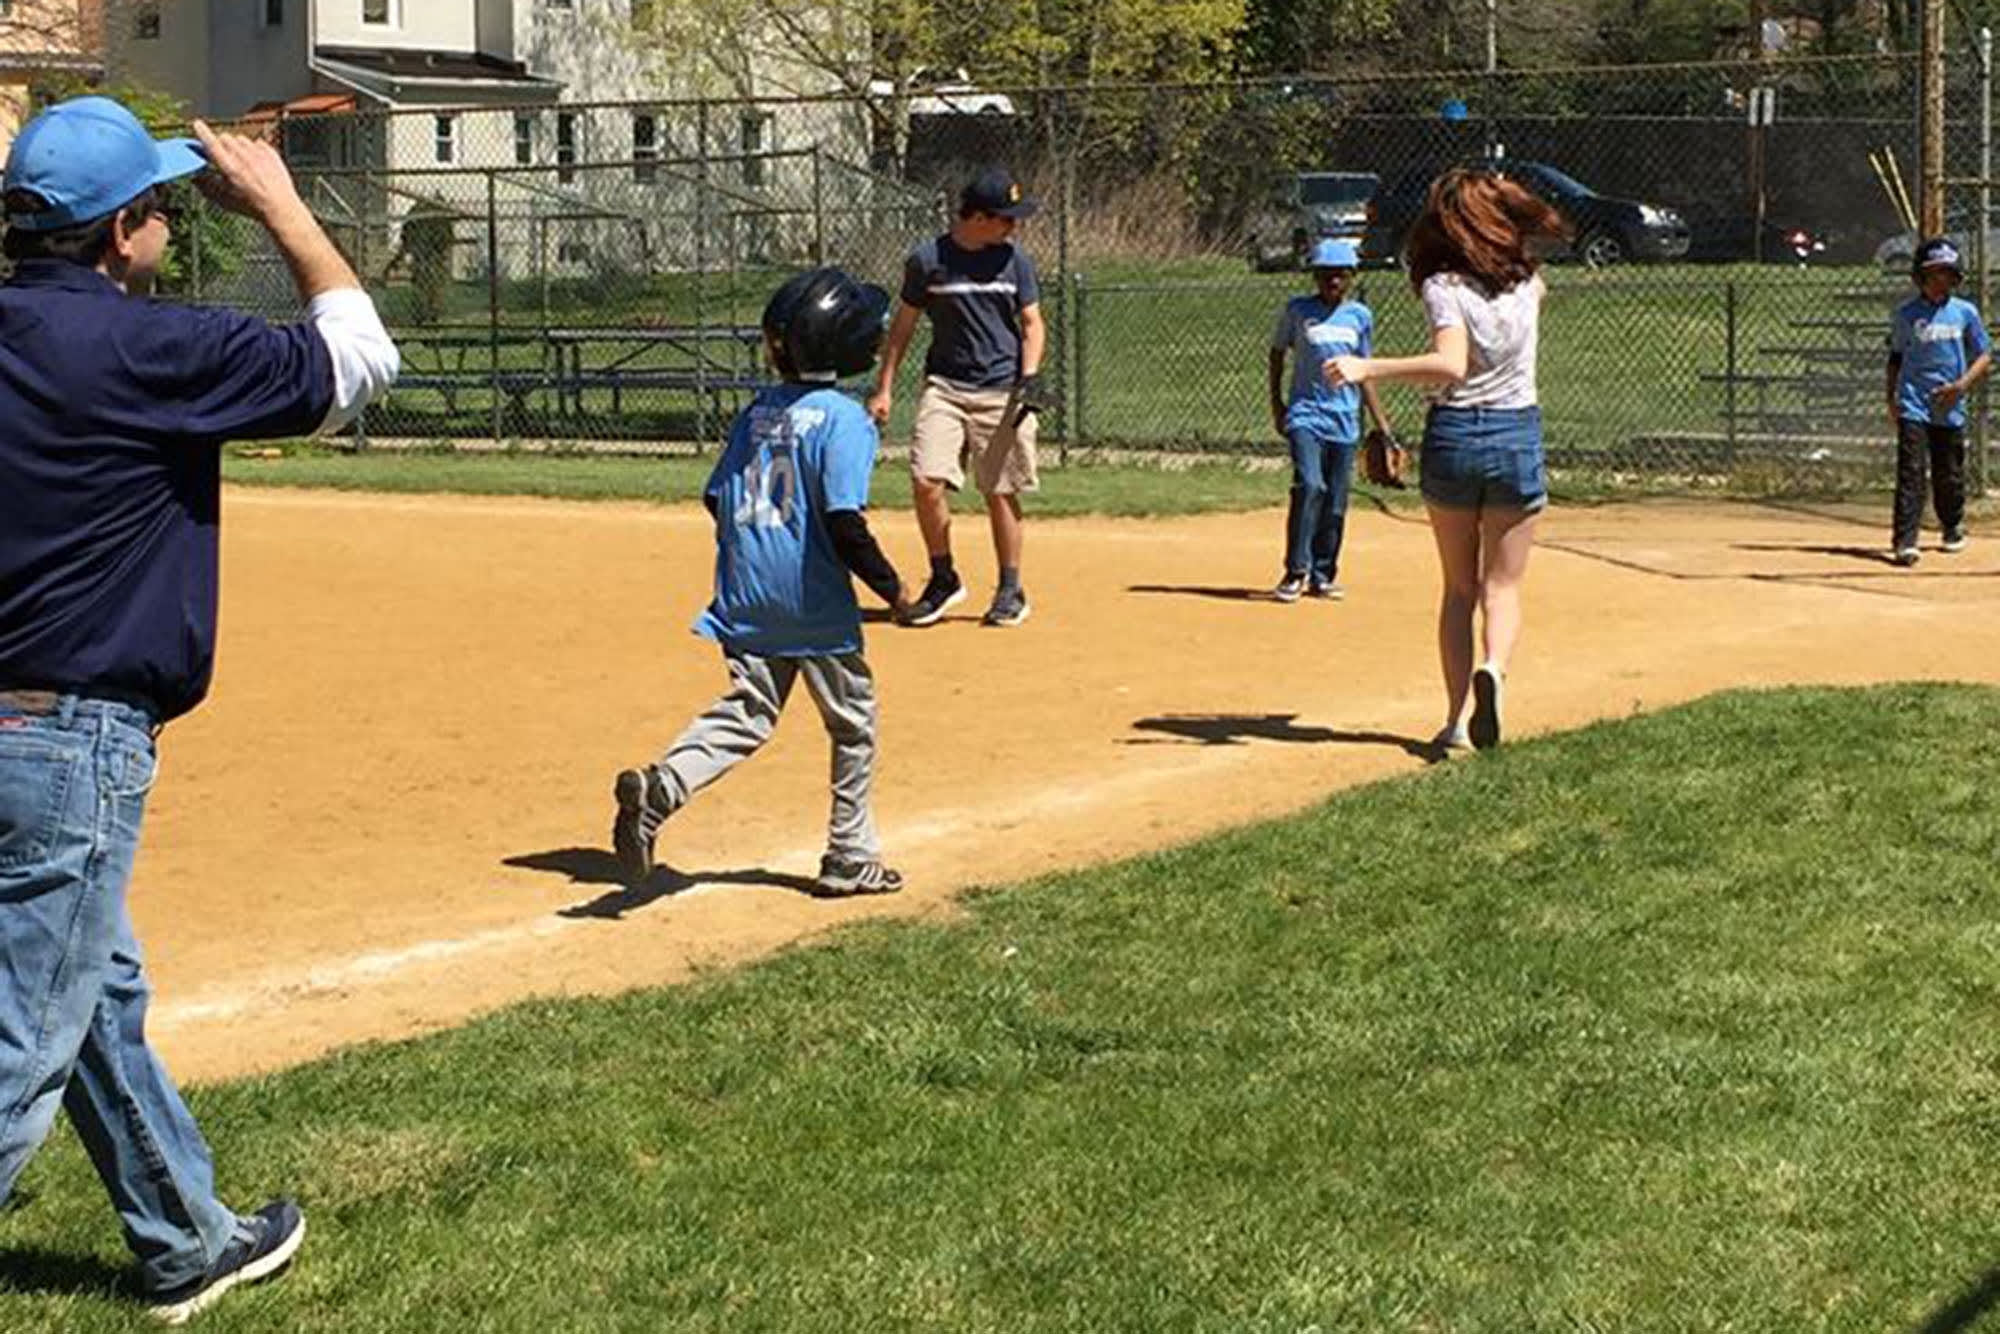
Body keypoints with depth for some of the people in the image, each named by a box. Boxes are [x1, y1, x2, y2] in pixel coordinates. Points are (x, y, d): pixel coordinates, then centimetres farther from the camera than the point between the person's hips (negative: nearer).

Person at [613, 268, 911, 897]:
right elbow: (844, 523, -19)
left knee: (744, 718, 6)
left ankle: (659, 787, -20)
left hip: (747, 604, 5)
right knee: (854, 728, 11)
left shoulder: (759, 409, 9)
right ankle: (849, 859, 16)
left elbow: (717, 500, 12)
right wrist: (891, 588, -8)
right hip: (817, 609, -5)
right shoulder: (843, 419, -11)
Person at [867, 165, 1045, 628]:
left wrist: (1029, 377, -10)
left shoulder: (1014, 260, 2)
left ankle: (1010, 589, 17)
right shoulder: (927, 260, -1)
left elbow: (1032, 324, 6)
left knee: (1001, 491, 3)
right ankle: (944, 579, 7)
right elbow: (903, 325, 8)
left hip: (1001, 392, 0)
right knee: (926, 481, -12)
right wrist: (884, 388, 5)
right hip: (944, 386, 0)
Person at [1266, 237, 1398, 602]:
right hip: (1306, 415, -3)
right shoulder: (1297, 310, 1)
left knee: (1336, 502, 4)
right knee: (1310, 486, -21)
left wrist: (1379, 420, 15)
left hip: (1345, 421, 3)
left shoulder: (1360, 316, 10)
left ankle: (1322, 576, 16)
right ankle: (1296, 572, -15)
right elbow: (1277, 354, 10)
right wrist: (1277, 403, 2)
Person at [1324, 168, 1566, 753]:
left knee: (1459, 587, 12)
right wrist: (1501, 197, 26)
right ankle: (1493, 668, -25)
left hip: (1453, 436, -2)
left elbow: (1451, 363, -27)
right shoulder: (1529, 282, 4)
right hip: (1518, 437, 2)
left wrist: (1367, 368, -29)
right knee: (1502, 587, 6)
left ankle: (1456, 717, 6)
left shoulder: (1444, 287, -10)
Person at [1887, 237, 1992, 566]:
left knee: (1949, 474, 10)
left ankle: (1953, 528, 34)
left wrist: (1962, 384, -8)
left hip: (1950, 408, 2)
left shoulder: (1965, 312, 5)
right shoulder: (1906, 314, 4)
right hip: (1913, 406, -2)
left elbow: (1984, 357, 8)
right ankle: (1904, 541, -16)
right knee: (1911, 472, -12)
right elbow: (1896, 357, 14)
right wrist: (1891, 398, 6)